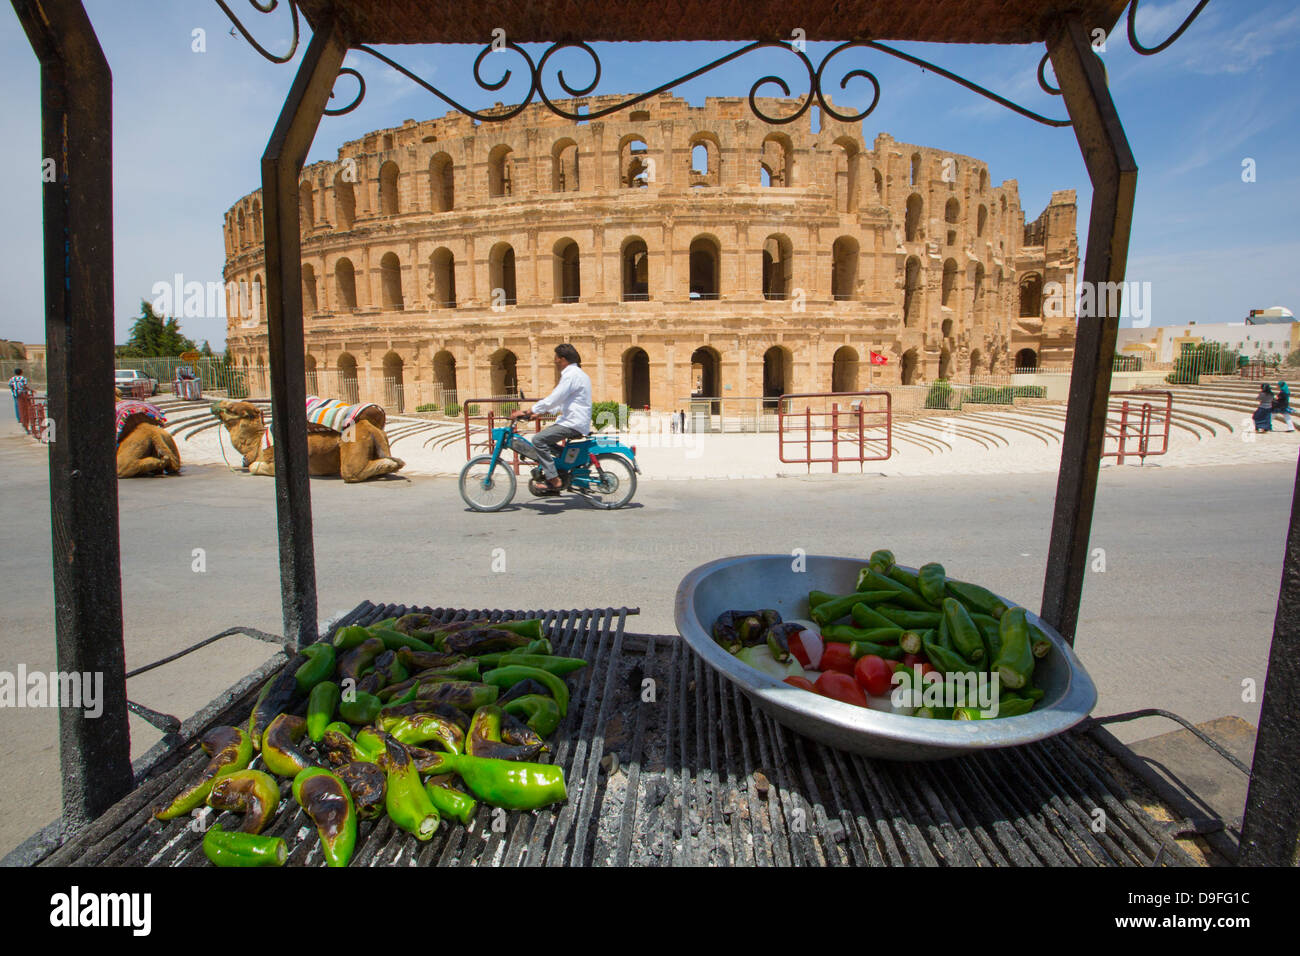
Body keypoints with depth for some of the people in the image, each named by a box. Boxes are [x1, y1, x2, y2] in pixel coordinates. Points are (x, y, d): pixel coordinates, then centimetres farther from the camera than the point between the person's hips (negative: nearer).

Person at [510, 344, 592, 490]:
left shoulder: (571, 375, -15)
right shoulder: (577, 373, 19)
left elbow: (553, 399, -20)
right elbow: (560, 401, 24)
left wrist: (527, 413, -16)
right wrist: (541, 412, 18)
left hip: (574, 423, -11)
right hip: (576, 421, 11)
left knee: (538, 439, -17)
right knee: (545, 438, 21)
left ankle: (554, 480, -18)